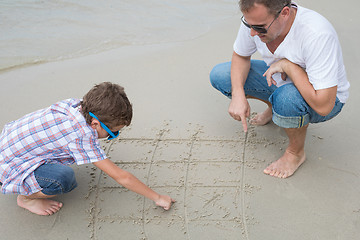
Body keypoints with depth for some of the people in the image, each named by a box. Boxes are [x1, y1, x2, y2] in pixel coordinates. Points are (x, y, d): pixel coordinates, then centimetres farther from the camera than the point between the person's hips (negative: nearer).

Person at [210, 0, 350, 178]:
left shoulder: (318, 35, -40)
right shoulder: (256, 18, -22)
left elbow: (323, 106, -40)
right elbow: (240, 56, -2)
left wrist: (288, 64, -35)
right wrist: (238, 94, -18)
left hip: (326, 99, -5)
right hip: (280, 81, 6)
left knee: (286, 97, -40)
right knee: (219, 75, -7)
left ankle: (296, 152, -7)